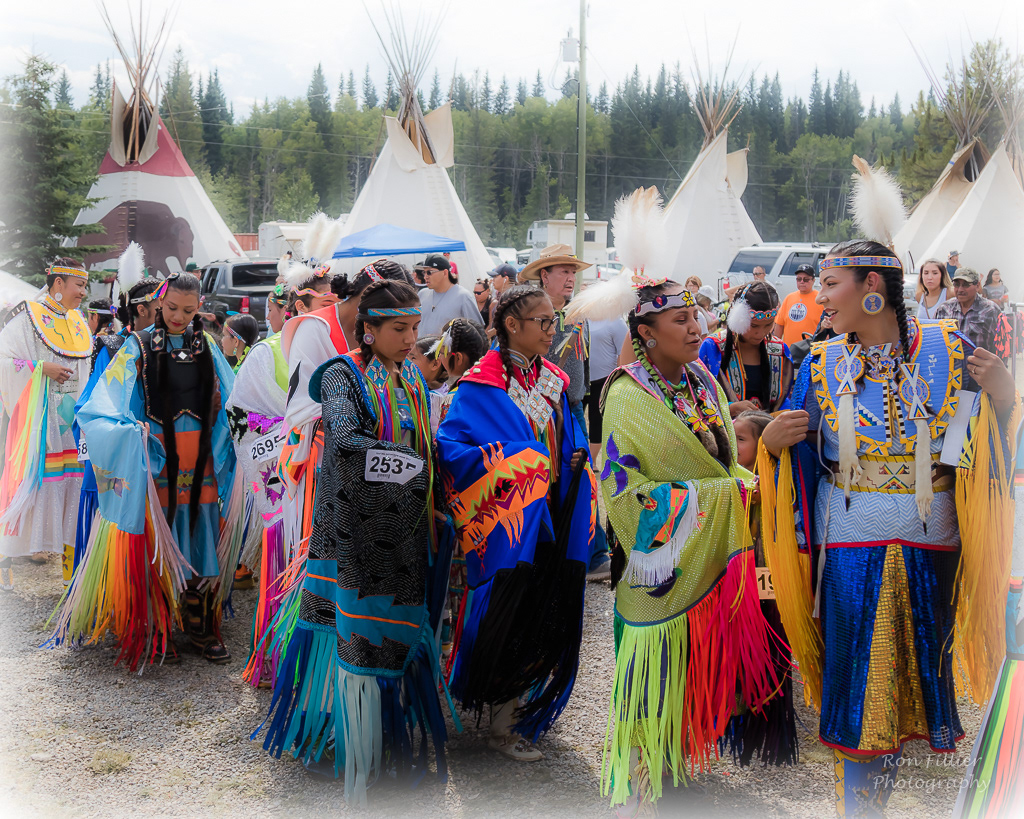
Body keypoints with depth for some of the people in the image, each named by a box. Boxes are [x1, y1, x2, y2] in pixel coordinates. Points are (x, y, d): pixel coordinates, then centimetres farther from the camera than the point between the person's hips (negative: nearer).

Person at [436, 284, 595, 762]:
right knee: (508, 613, -2)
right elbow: (448, 445, -15)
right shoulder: (483, 383, -9)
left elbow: (572, 444, 19)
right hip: (506, 519, -7)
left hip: (550, 516, 7)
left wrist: (577, 461, -2)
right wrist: (506, 463, -25)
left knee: (550, 613, 9)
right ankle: (503, 725, 15)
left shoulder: (554, 381, 12)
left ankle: (515, 713, 29)